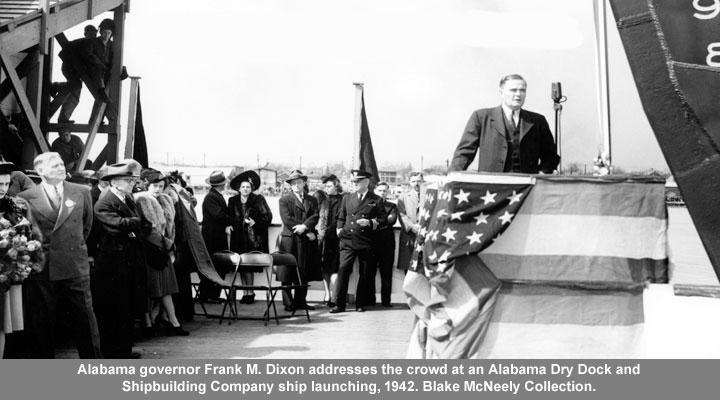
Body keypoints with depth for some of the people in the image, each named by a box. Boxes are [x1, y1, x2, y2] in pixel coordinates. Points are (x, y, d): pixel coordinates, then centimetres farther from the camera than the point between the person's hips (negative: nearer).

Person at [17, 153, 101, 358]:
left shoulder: (81, 192, 5)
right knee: (41, 323, 6)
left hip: (75, 266, 2)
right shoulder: (26, 198, -2)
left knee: (84, 317, 6)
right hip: (40, 270, -1)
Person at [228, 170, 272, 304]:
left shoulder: (258, 200, 0)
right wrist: (229, 226, 0)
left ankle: (249, 293, 1)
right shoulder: (233, 201, 10)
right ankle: (246, 292, 11)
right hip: (239, 240, 3)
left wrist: (256, 223, -14)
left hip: (254, 239, -3)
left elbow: (268, 216, -3)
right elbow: (229, 218, 17)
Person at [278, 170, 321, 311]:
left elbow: (315, 216, 4)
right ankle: (288, 303, 2)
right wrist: (307, 233, -10)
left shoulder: (312, 200, 17)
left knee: (304, 273, 3)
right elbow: (287, 220, -6)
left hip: (307, 241, 4)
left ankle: (300, 301, 10)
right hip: (290, 240, -3)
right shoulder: (284, 200, 4)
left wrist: (304, 226, -17)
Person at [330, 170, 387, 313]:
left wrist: (370, 223, -12)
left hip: (366, 242, -1)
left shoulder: (376, 200, 4)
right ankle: (339, 304, -7)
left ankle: (360, 304, 16)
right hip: (347, 241, 2)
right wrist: (340, 229, 8)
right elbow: (341, 217, 24)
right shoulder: (347, 198, 15)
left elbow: (383, 219, 3)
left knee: (364, 274, 4)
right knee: (343, 270, -11)